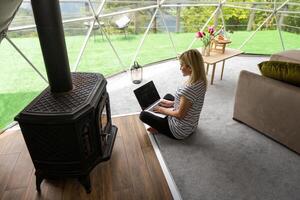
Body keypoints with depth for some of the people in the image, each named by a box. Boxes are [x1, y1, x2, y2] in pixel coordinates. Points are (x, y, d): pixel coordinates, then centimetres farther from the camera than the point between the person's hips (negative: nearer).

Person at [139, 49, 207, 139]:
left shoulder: (189, 88, -36)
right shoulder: (201, 81, -7)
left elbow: (180, 114, -25)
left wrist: (162, 110, -9)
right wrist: (171, 103, 8)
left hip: (180, 131, -9)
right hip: (191, 125, 9)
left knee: (143, 115, 1)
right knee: (168, 96, 26)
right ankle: (164, 123, 16)